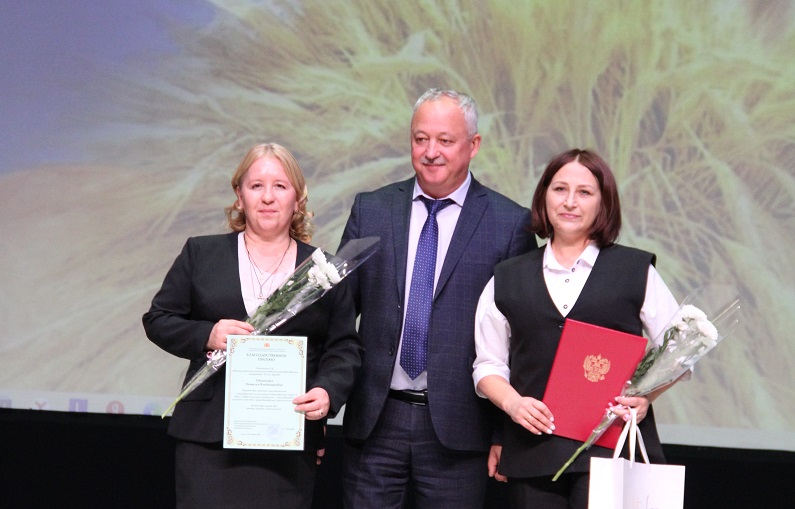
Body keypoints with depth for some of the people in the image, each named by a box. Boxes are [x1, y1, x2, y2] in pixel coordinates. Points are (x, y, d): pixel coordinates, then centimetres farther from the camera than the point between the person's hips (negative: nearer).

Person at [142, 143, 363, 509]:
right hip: (209, 436, 0)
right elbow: (158, 319, 10)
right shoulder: (201, 254, 10)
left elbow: (345, 347, 10)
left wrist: (329, 391, -10)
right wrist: (207, 336, -9)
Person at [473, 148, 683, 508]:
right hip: (533, 449, 2)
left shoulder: (637, 271, 10)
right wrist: (511, 402, -5)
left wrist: (647, 395, -10)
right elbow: (488, 364, 15)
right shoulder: (508, 280, 15)